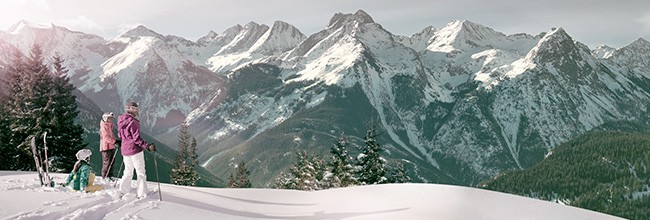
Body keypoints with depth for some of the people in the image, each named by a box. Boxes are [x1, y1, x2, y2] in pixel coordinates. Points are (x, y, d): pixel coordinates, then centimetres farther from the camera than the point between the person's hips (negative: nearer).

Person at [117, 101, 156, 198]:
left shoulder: (121, 121, 7)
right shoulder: (132, 122, -18)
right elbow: (136, 138, -22)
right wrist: (147, 146, -25)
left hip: (125, 149, 8)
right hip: (135, 149, -8)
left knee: (128, 172, 20)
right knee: (141, 172, 1)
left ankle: (122, 191, 18)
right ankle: (142, 194, 0)